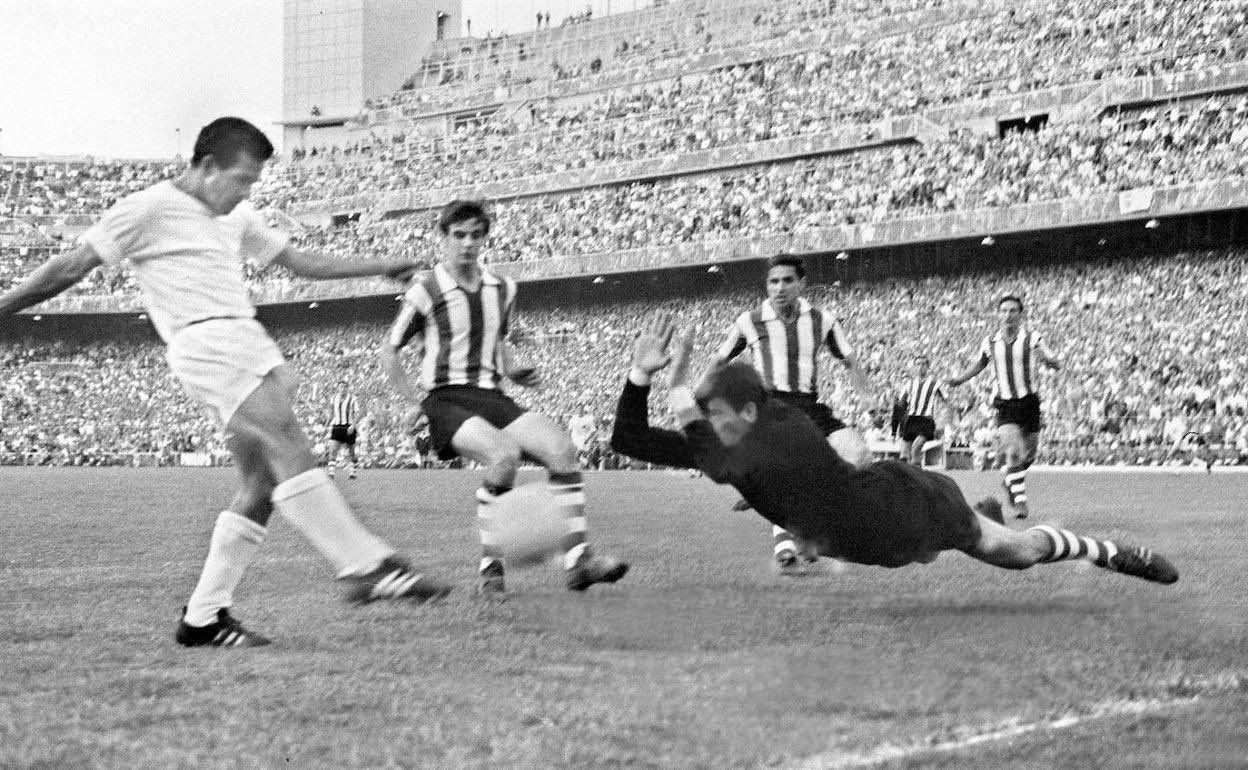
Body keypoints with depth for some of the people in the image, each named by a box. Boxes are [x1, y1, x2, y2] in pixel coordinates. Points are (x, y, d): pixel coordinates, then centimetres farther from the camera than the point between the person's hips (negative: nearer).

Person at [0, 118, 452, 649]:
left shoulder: (237, 218, 24)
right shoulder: (149, 208, 1)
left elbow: (298, 261, 33)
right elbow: (72, 267, 1)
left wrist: (380, 267, 29)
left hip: (248, 341, 9)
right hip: (203, 342, -9)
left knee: (263, 484, -1)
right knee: (290, 448, -21)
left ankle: (203, 618, 3)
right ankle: (364, 566, -26)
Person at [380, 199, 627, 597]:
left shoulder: (502, 289, 13)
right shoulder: (425, 292, -4)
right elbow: (388, 352, 5)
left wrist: (514, 370, 10)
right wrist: (418, 402, -2)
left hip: (491, 397, 6)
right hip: (445, 400, -5)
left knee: (561, 448, -20)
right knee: (504, 454, -34)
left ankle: (577, 559, -18)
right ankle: (490, 567, -21)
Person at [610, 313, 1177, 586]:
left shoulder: (786, 434, -39)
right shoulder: (722, 443, -17)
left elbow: (723, 469, -57)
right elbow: (629, 441, -18)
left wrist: (683, 405, -51)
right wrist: (639, 375, -32)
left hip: (908, 507, -7)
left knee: (1017, 550, 14)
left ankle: (1119, 556, 36)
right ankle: (983, 515, 64)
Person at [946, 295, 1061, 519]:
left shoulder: (1032, 339, -3)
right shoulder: (990, 342, 3)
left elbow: (1056, 365, 1)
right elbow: (980, 364, 22)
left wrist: (1047, 359, -21)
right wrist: (959, 379, 10)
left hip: (1029, 402, 1)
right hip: (1005, 405, -1)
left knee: (1028, 455, 9)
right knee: (1014, 452, -18)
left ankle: (1009, 478, 40)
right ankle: (1019, 500, -13)